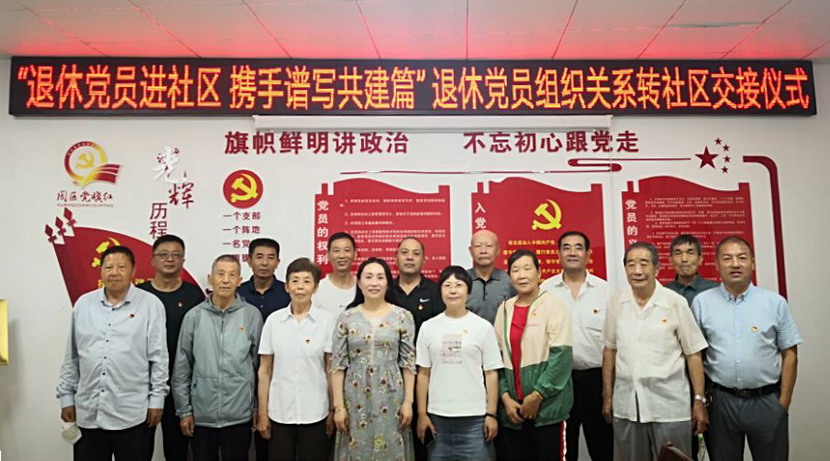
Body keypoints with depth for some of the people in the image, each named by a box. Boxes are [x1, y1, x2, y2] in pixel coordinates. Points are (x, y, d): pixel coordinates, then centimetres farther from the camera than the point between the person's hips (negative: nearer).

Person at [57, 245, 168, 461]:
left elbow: (158, 357, -5)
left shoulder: (150, 304, -5)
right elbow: (72, 357, 11)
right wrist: (66, 396, 9)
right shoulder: (83, 304, 6)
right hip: (87, 412, 3)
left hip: (133, 414, -3)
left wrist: (157, 399, -6)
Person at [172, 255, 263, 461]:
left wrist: (258, 407, 3)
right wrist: (184, 410, 1)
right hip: (201, 415, 1)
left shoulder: (252, 315, -3)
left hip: (239, 416, -1)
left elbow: (260, 365, 2)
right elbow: (181, 369, 3)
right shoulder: (194, 316, -2)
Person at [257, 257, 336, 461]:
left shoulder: (327, 320, -5)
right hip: (279, 412, 1)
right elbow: (264, 370, 4)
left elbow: (331, 370, -1)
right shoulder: (273, 320, 0)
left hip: (315, 412, -1)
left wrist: (334, 411, -1)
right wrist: (262, 413, 3)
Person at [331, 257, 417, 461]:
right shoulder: (346, 318, 0)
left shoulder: (403, 316, -1)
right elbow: (338, 365, 0)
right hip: (355, 398, 1)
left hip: (391, 397, 0)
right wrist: (338, 406, -4)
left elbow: (408, 363, 0)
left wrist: (408, 401, -4)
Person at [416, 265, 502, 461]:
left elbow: (491, 374, 1)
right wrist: (422, 414, 4)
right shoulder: (428, 327, 4)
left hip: (474, 416, -1)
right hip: (437, 416, 2)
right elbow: (423, 374, 7)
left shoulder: (483, 327, 0)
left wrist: (491, 414, -3)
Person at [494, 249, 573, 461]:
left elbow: (562, 355, -11)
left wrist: (537, 395, -12)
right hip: (513, 407, 4)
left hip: (548, 405, -4)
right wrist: (505, 396, -2)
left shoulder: (554, 305, -5)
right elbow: (498, 358, 9)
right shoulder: (504, 309, 8)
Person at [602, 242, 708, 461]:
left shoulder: (675, 302, -6)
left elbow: (693, 354, -2)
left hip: (669, 405, -3)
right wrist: (607, 396, 10)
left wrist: (699, 401, -4)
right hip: (626, 406, 3)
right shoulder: (617, 304, 2)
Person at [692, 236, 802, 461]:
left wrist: (784, 401, -1)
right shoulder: (701, 302, -2)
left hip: (766, 400, 0)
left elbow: (789, 354, 2)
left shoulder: (775, 302, -1)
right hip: (720, 400, 0)